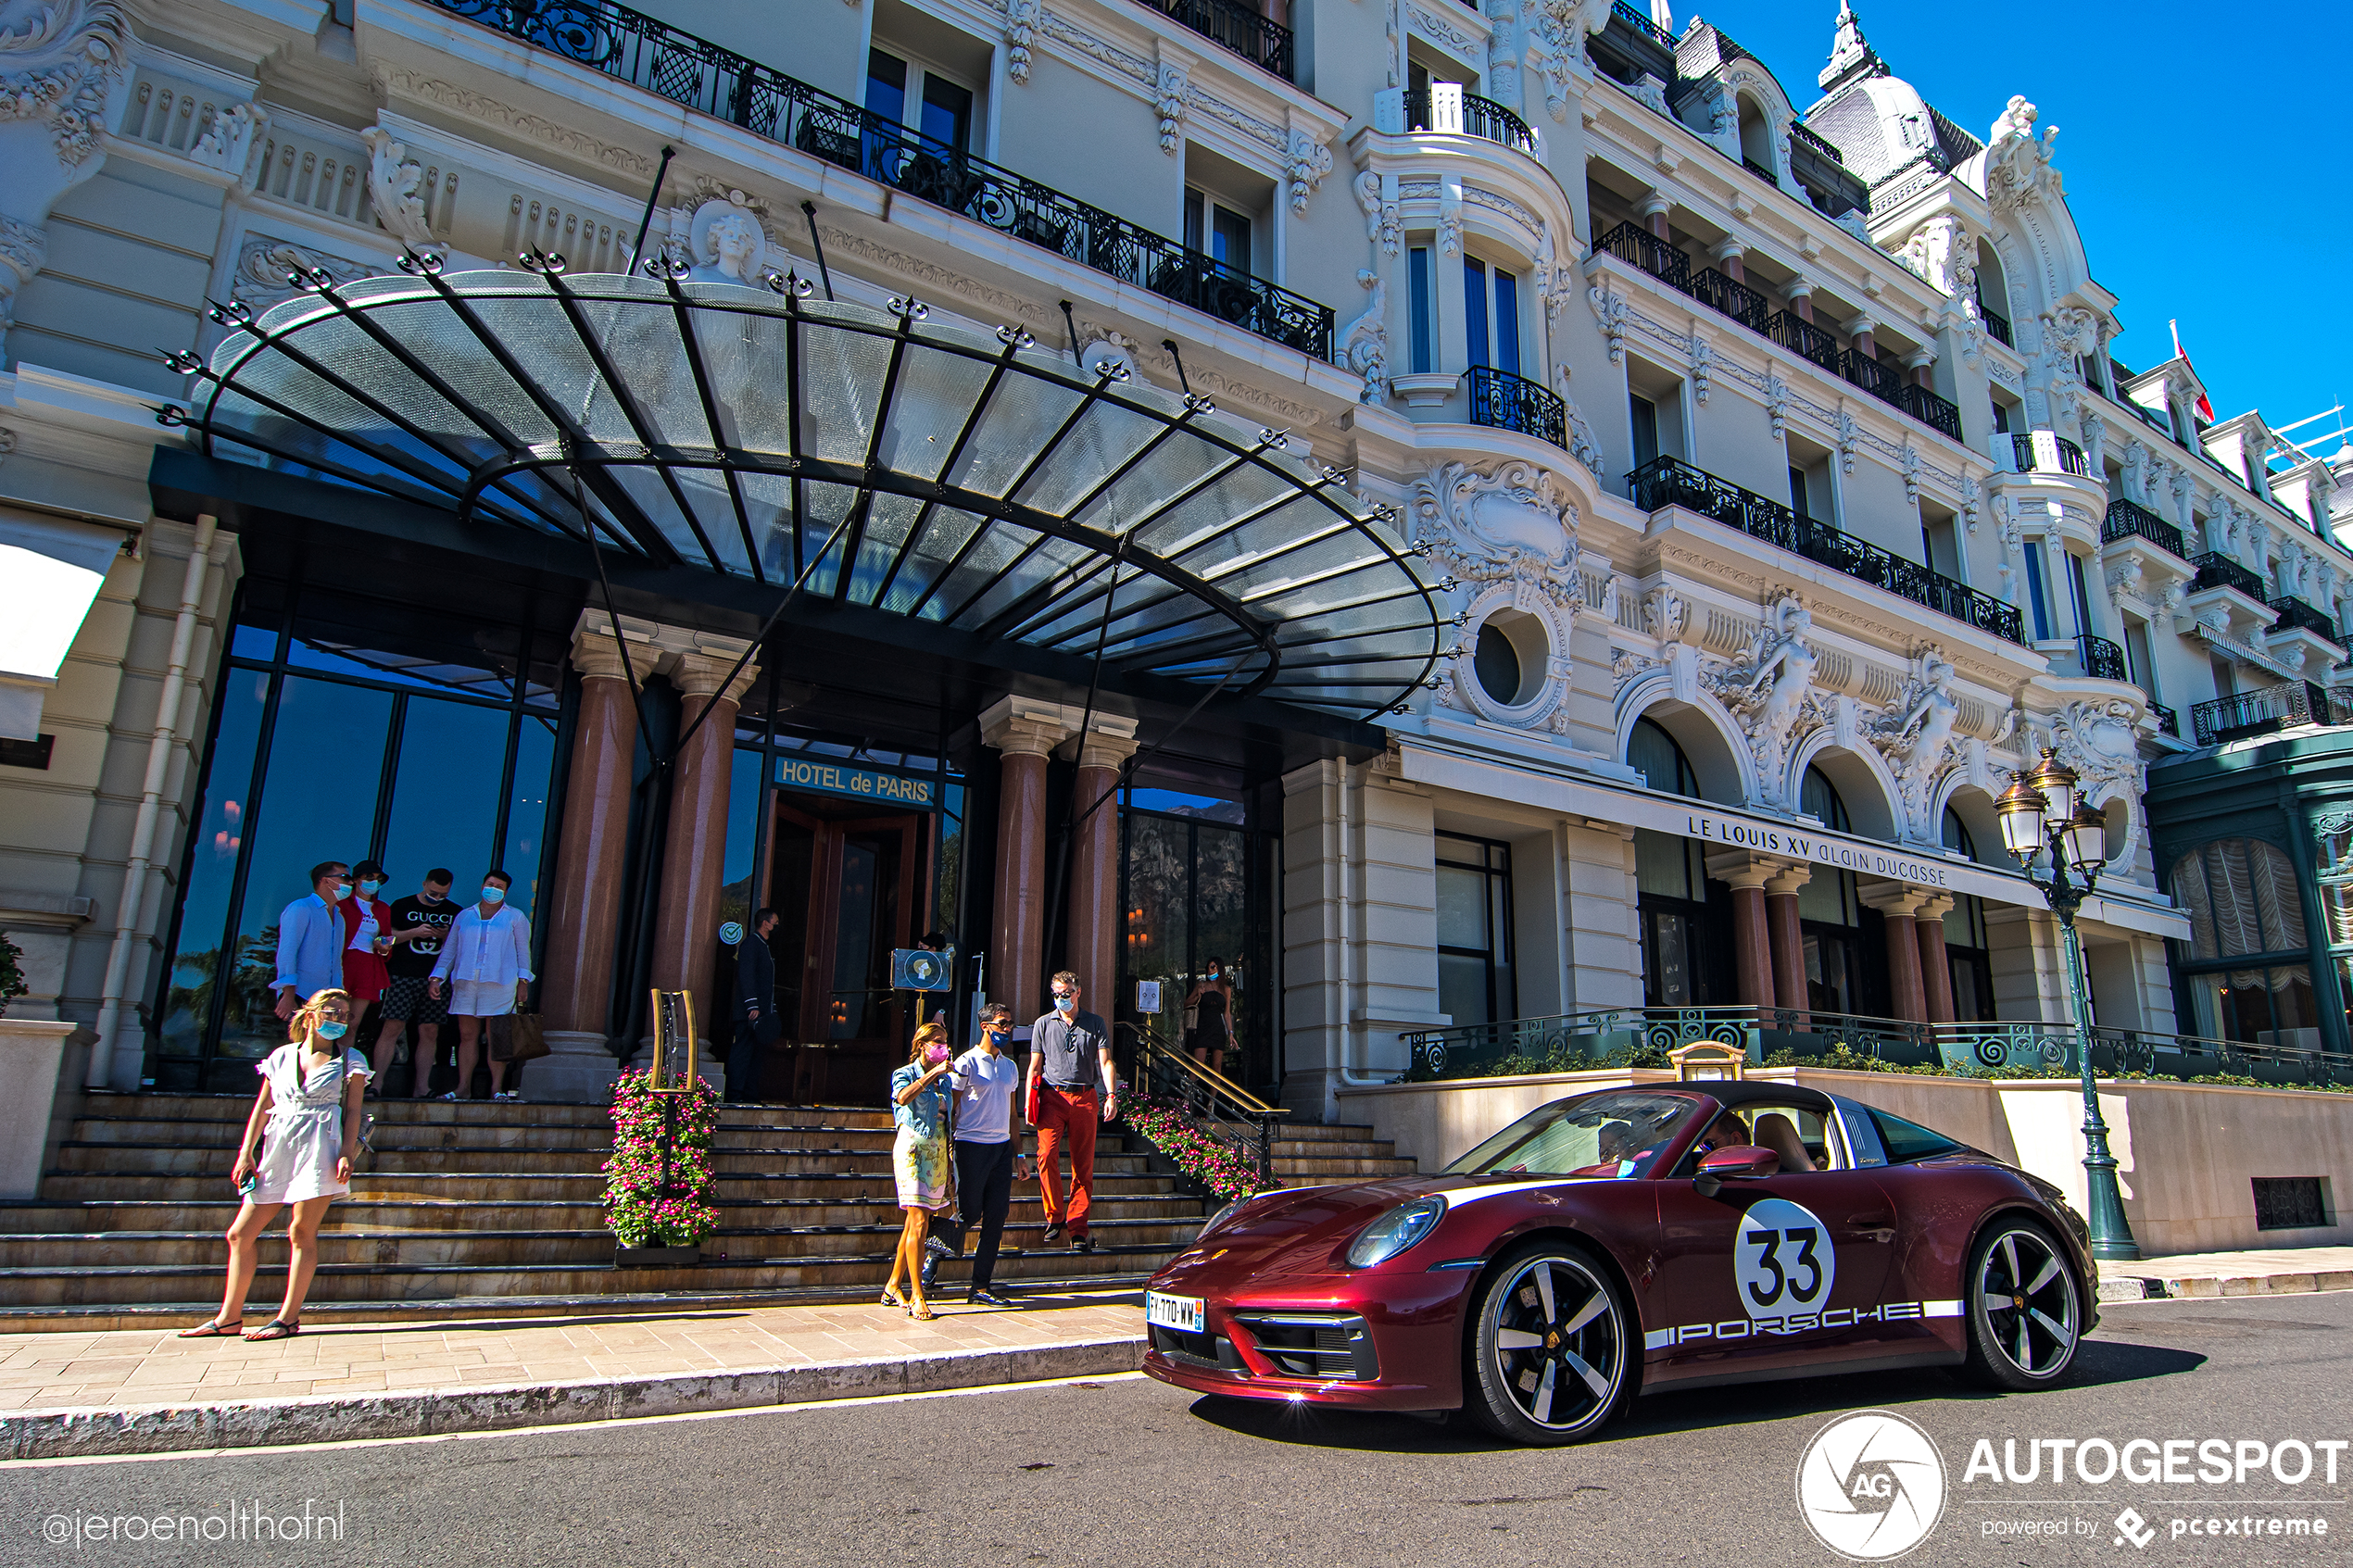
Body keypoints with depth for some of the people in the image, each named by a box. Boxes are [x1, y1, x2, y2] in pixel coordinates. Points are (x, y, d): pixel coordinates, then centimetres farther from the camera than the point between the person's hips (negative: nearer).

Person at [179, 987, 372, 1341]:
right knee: (240, 1234, 5)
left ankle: (288, 1317, -1)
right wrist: (245, 1153, 8)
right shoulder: (281, 1057, 16)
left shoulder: (350, 1060, 7)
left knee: (302, 1231, -7)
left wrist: (346, 1154, -11)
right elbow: (261, 1108, 16)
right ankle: (229, 1318, 15)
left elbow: (352, 1111, 1)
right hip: (278, 1149, 5)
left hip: (320, 1148, -5)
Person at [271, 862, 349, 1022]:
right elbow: (287, 952, -11)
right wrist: (289, 995, -18)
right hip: (299, 997, -7)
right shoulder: (301, 908, -4)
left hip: (325, 1000, 7)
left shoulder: (338, 918, 20)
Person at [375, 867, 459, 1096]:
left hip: (435, 980, 2)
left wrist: (447, 936, -7)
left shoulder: (455, 912, 12)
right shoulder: (402, 906, 6)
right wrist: (414, 932, -12)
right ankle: (376, 1084, -3)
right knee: (393, 1027, -9)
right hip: (403, 977, -2)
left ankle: (421, 1088, 4)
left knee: (430, 1032, 0)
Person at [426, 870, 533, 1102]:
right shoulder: (464, 916, 18)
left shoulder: (515, 917, 11)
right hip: (466, 983, 3)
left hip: (499, 984, -3)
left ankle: (497, 1087, -4)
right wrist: (436, 978, 10)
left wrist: (523, 981, -1)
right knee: (467, 1036, 2)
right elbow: (449, 950, 18)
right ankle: (463, 1087, 7)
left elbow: (523, 951, 8)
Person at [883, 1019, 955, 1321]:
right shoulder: (905, 1074, -1)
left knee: (915, 1222, 9)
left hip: (938, 1151, 6)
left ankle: (892, 1287, 21)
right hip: (913, 1148, -6)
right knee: (919, 1222, -12)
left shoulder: (945, 1078, 15)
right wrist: (932, 1073, -26)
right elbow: (904, 1097, -24)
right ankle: (917, 1298, -10)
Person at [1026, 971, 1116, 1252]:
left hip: (1085, 1098, 0)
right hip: (1052, 1097, 0)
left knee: (1084, 1165, 0)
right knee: (1046, 1155, -17)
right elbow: (1035, 1066, 11)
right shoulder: (1043, 1024, 11)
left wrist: (1111, 1095, -10)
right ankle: (1054, 1216, 0)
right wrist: (1029, 1103, 3)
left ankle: (1078, 1228, 7)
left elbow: (1105, 1062, 4)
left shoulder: (1095, 1023, 10)